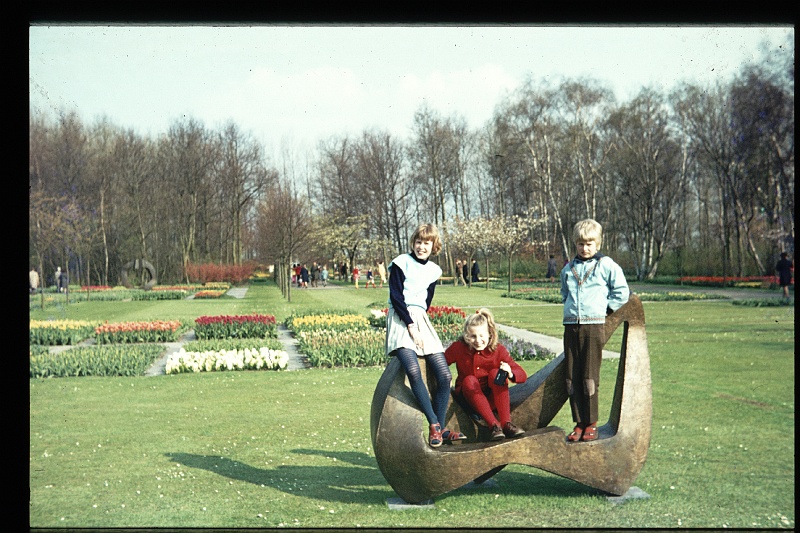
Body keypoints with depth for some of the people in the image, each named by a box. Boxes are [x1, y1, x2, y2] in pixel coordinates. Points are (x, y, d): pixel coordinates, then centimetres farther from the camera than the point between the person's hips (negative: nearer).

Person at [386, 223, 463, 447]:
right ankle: (434, 424, -22)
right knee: (413, 370, -29)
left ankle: (439, 429, 0)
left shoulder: (433, 270, 15)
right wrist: (411, 326, -15)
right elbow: (396, 296, -8)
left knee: (444, 375, -8)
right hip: (400, 320, -6)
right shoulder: (401, 263, -1)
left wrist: (418, 326, 2)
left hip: (421, 320, 6)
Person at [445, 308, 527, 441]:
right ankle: (494, 425, -39)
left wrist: (510, 374, -40)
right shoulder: (458, 348, -12)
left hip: (493, 398, 0)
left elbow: (523, 375, -18)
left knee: (495, 373, -25)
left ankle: (506, 423, -35)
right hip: (469, 398, 0)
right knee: (469, 380, -29)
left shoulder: (498, 350, -13)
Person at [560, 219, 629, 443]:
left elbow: (621, 292, 3)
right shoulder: (568, 269, 14)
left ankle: (591, 424, 6)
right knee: (572, 378, 3)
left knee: (589, 378, -4)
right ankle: (579, 423, 10)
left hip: (594, 325, -4)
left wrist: (606, 309, 0)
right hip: (571, 326, 4)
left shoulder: (606, 265, 1)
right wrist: (570, 309, 13)